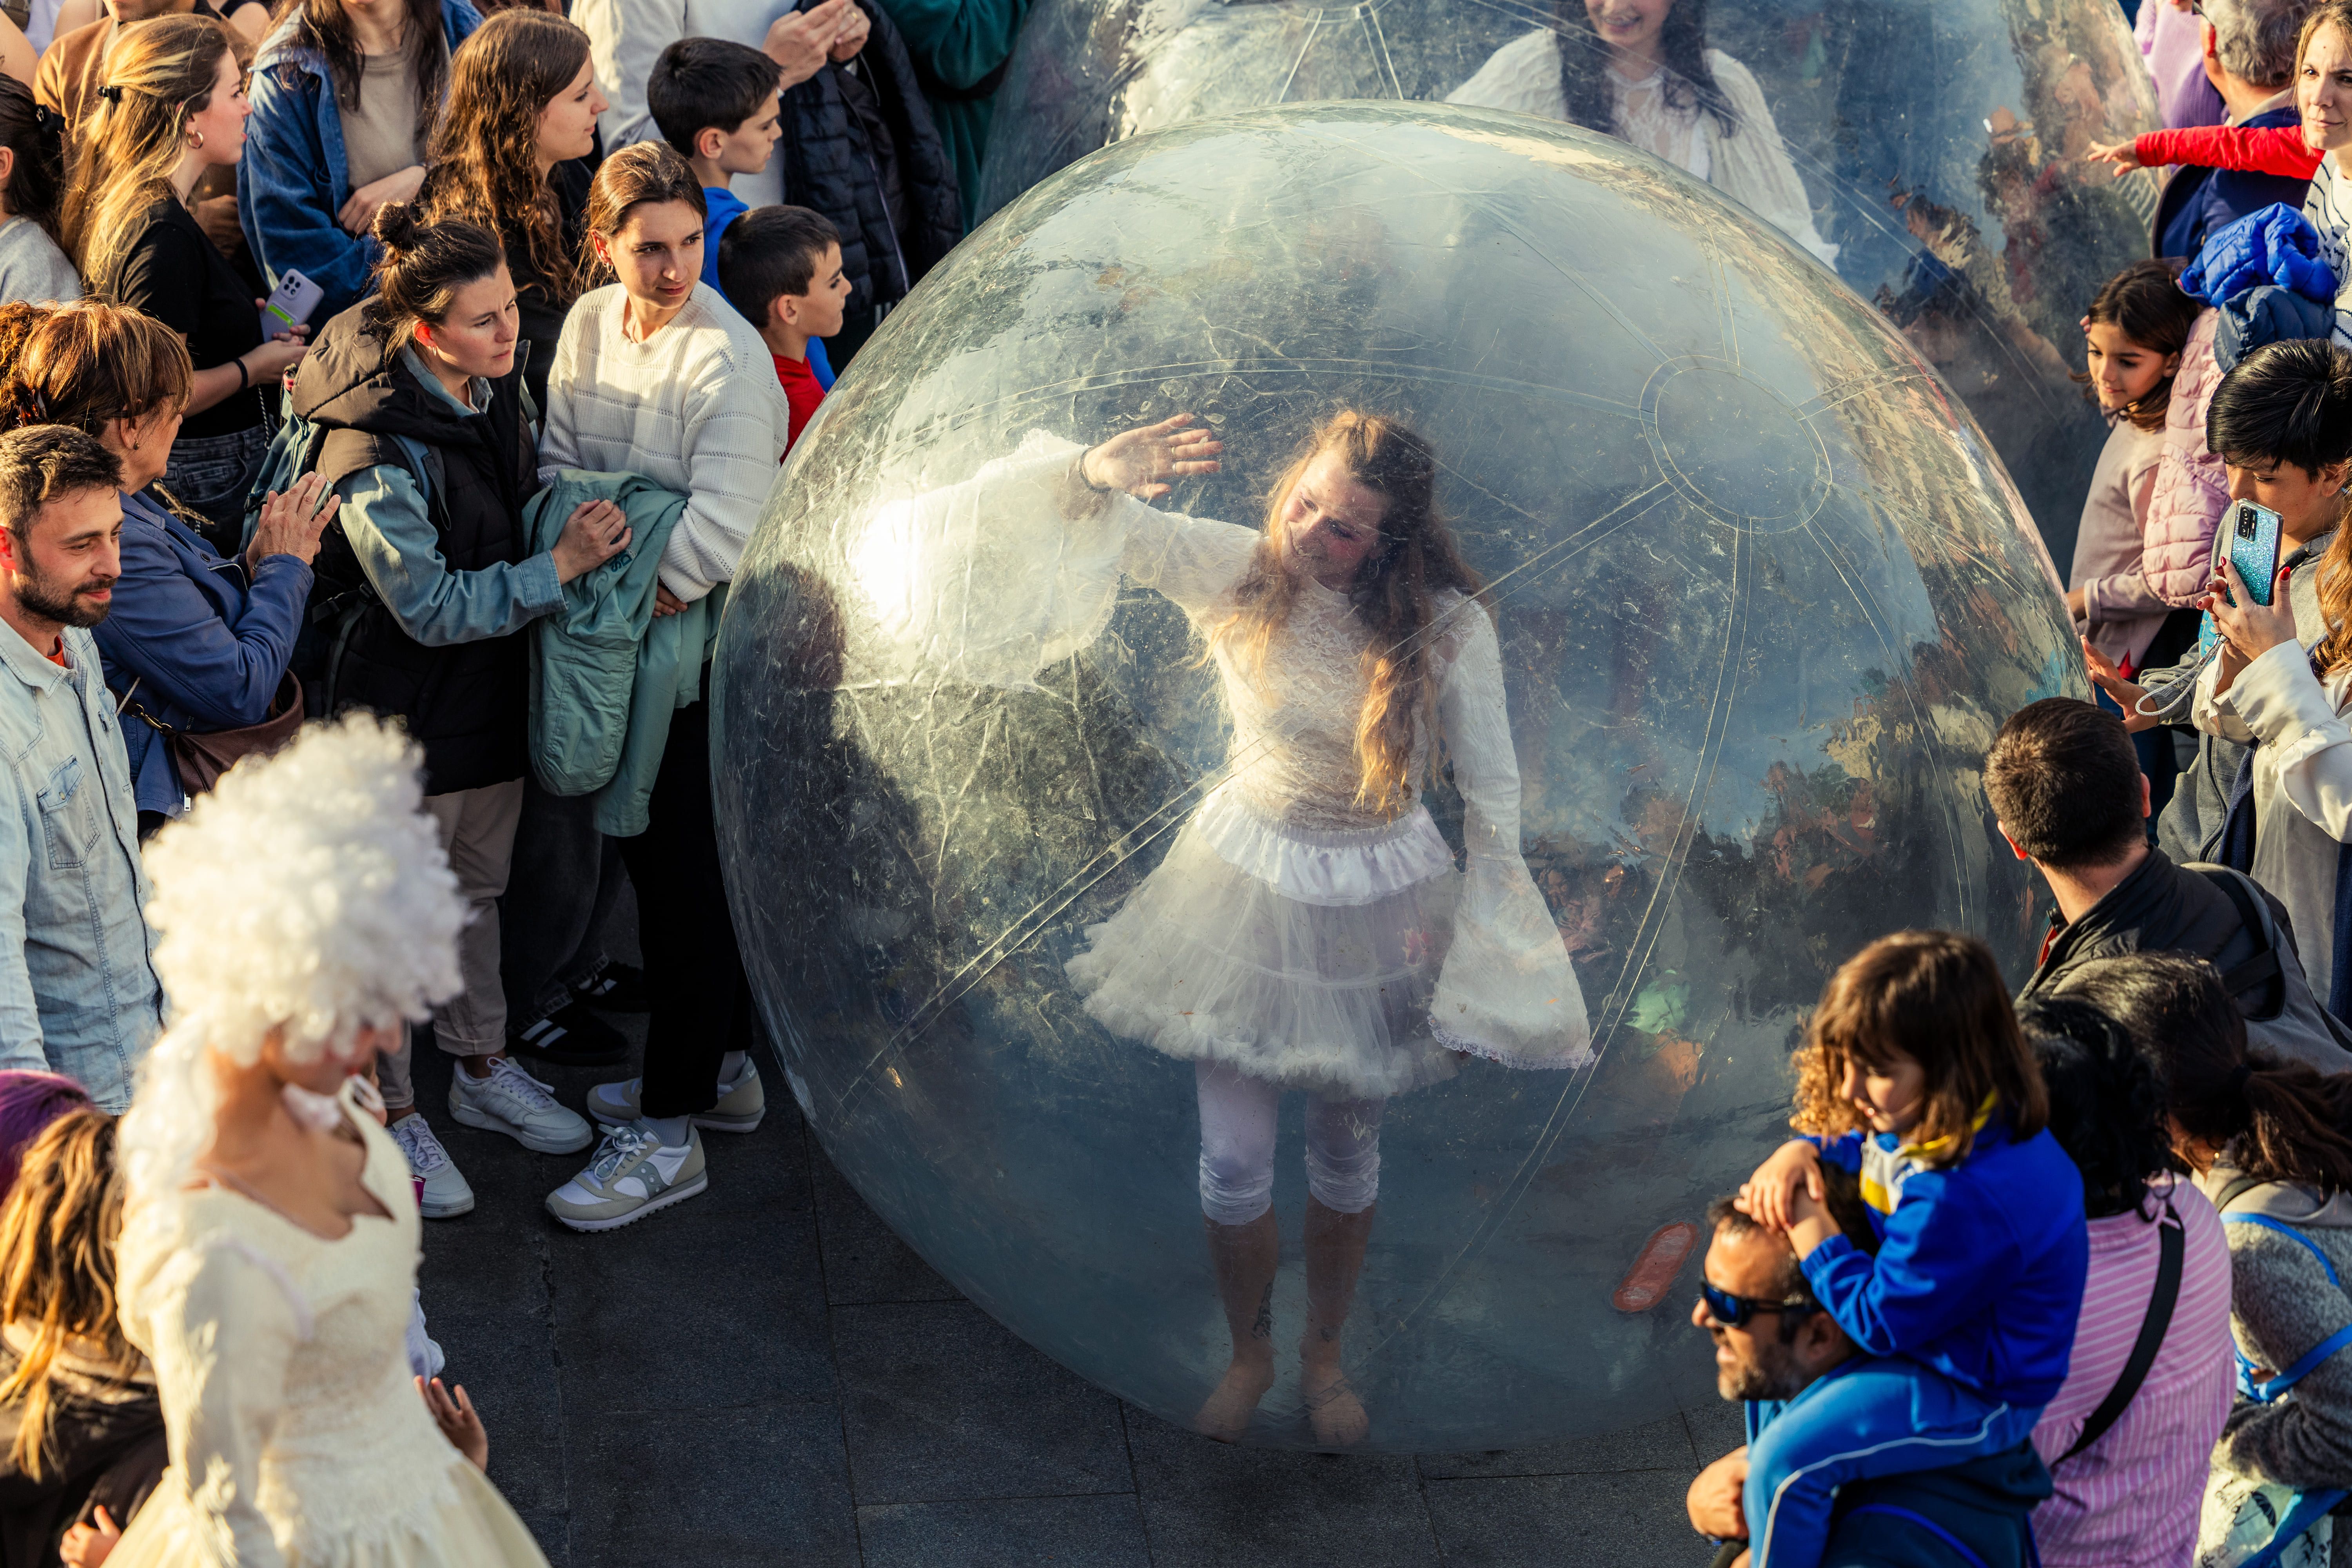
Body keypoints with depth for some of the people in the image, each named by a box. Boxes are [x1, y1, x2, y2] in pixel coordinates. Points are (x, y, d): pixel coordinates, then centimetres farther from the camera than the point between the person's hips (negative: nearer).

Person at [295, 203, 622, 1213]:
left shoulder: (495, 385, -3)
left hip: (492, 684, 8)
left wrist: (570, 519, 0)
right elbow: (433, 606, -25)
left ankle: (482, 1067, 41)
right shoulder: (376, 449, -28)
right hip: (404, 706, -8)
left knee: (477, 885, 23)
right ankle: (388, 1112, 25)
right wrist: (561, 565, -24)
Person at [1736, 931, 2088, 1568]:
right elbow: (1855, 1141, 15)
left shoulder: (1962, 1201, -38)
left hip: (1975, 1395, -11)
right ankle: (1758, 1488, 43)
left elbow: (1882, 1320, -28)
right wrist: (1801, 1152, -6)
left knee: (1787, 1461, -19)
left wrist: (1812, 1231, -20)